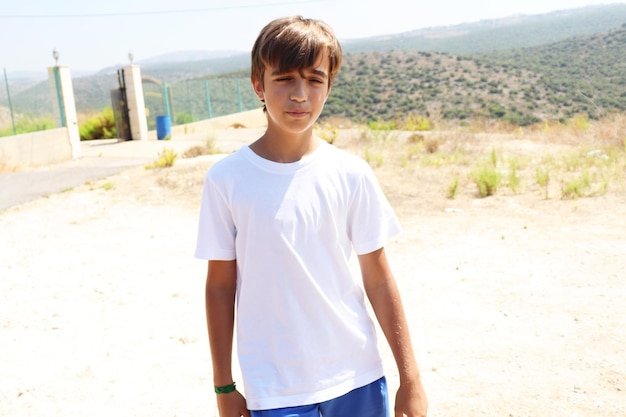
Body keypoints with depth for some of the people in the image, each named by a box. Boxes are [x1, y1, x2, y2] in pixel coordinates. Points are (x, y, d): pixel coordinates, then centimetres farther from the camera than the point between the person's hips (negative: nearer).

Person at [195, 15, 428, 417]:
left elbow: (378, 279, -1)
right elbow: (220, 284, -2)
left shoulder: (351, 174, -6)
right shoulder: (227, 179, -8)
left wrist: (411, 378, 2)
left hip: (358, 376, 2)